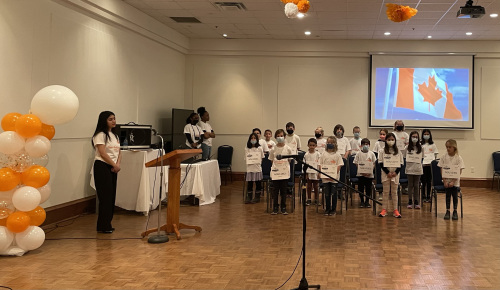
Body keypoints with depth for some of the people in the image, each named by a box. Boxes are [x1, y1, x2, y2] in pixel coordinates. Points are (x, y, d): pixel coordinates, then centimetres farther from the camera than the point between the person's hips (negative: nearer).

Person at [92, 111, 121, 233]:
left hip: (112, 168, 8)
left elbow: (119, 152, 14)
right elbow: (103, 154, -16)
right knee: (105, 196, -7)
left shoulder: (115, 135, 18)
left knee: (111, 196, 7)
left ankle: (107, 224, 15)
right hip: (102, 167, -8)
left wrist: (118, 164, -4)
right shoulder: (100, 135, -9)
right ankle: (103, 226, -1)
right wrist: (115, 165, -11)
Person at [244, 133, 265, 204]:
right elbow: (246, 158, 9)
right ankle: (249, 197, 12)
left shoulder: (259, 148, 1)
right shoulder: (247, 148, 4)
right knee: (249, 183, 4)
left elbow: (262, 158, 6)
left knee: (258, 183, 4)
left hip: (257, 168, -1)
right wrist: (249, 162, -4)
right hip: (250, 168, 1)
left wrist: (258, 163, -3)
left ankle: (257, 197, 14)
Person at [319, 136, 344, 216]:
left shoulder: (337, 155, 0)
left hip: (334, 178, -1)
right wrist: (322, 173, -8)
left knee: (333, 194, 2)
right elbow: (320, 164, 6)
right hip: (325, 178, 2)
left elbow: (339, 165, -3)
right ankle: (327, 209, 17)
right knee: (327, 194, 6)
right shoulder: (324, 154, 5)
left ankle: (333, 209, 12)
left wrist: (334, 174, -14)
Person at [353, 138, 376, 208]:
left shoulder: (371, 153, 3)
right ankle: (362, 201, 16)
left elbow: (374, 163, 6)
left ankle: (367, 201, 18)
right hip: (361, 174, -1)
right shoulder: (359, 154, 0)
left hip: (369, 174, 1)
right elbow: (356, 163, 0)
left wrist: (370, 171, -8)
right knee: (361, 187, 3)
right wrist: (362, 171, -9)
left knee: (368, 188, 5)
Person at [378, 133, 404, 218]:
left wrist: (396, 172, -9)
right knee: (386, 192, 2)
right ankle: (384, 209, 6)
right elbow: (381, 163, -3)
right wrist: (387, 172, -12)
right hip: (385, 174, -1)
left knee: (394, 192, 5)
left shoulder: (398, 152, 6)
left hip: (395, 174, 1)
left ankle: (395, 210, 7)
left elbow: (401, 163, 4)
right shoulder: (382, 151, 1)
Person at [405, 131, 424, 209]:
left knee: (416, 186, 5)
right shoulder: (407, 148, 1)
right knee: (410, 185, 4)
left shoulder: (420, 148, 3)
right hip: (409, 169, -1)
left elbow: (422, 158, 10)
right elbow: (405, 158, 8)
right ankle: (410, 202, 10)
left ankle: (416, 202, 10)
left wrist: (418, 163, 0)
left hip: (418, 169, 1)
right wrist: (410, 163, 1)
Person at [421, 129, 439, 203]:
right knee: (424, 180, -1)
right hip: (423, 164, -1)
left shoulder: (433, 145, 10)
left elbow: (435, 154, 11)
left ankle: (428, 196, 11)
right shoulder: (420, 144, 5)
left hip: (430, 164, 1)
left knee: (429, 180, 4)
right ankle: (423, 196, 7)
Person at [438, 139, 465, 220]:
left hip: (455, 181, -1)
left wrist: (453, 181, -16)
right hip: (446, 181, 1)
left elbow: (459, 171, -8)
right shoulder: (444, 157, -1)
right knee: (448, 196, 0)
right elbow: (442, 170, -1)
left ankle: (455, 212, 9)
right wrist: (444, 181, -10)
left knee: (455, 196, -2)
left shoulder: (458, 158, -6)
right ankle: (447, 211, 7)